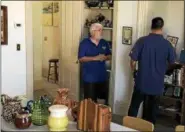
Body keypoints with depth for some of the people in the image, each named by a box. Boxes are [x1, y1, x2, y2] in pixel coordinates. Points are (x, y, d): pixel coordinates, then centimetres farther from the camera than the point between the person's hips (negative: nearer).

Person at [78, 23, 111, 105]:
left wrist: (105, 57, -11)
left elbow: (109, 56, 13)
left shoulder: (104, 43, 7)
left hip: (102, 76, 5)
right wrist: (95, 58, -21)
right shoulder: (84, 43, -8)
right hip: (89, 78, -5)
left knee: (105, 99, 13)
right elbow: (81, 58, -13)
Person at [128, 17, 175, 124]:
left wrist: (134, 70, 10)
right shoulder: (167, 44, -7)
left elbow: (133, 60, -10)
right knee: (152, 110, 15)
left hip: (141, 82, -1)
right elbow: (172, 62, 7)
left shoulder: (142, 41, -12)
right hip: (157, 84, 1)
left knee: (134, 107, 14)